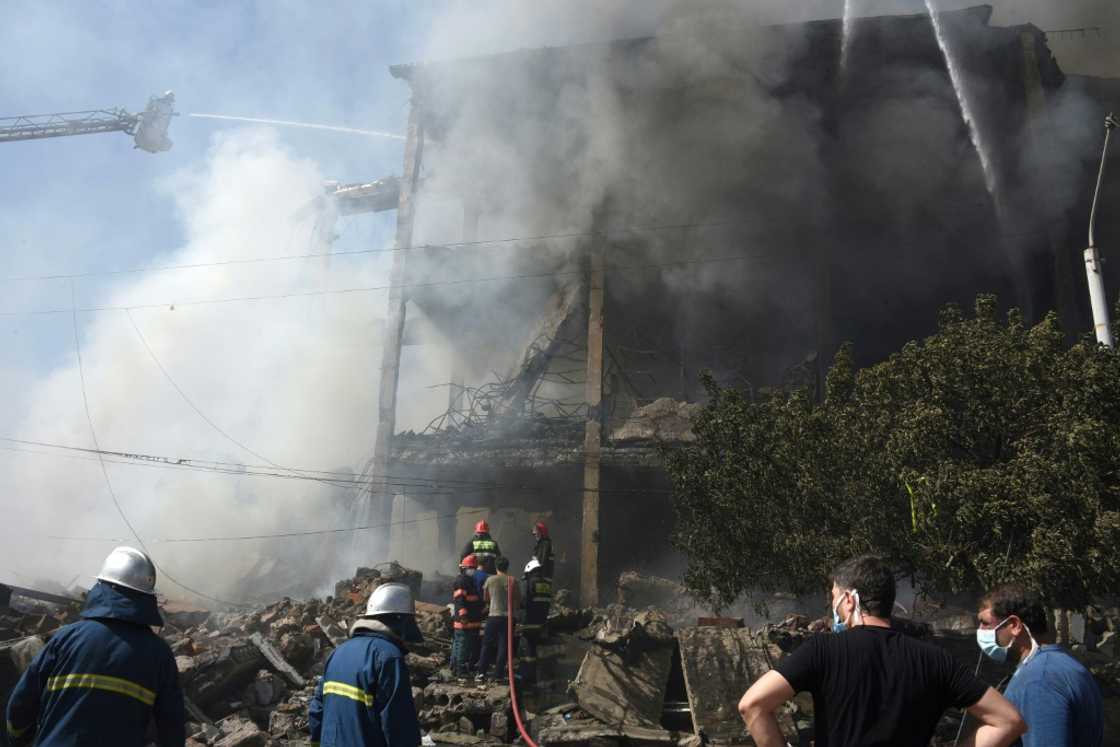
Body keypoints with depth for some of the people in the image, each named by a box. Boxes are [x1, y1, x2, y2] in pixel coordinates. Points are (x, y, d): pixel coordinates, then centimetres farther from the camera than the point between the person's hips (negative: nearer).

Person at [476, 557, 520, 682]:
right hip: (507, 617, 0)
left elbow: (485, 598, 9)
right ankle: (498, 674, 3)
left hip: (493, 616, 0)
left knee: (487, 645, 9)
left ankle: (481, 672, 4)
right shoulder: (512, 581, -3)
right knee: (503, 646, 4)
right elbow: (518, 600, 1)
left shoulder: (490, 580, -1)